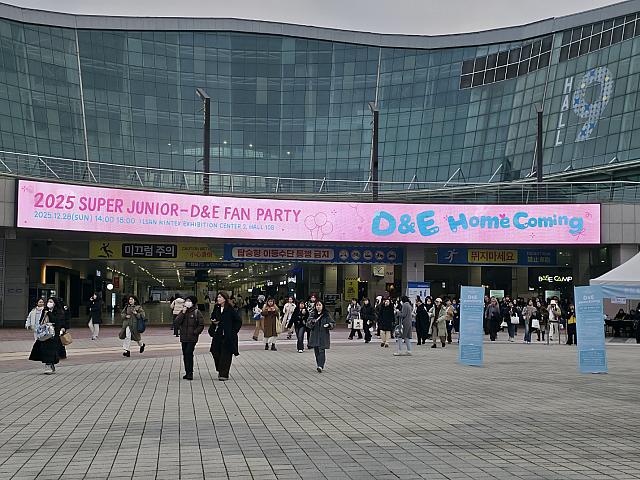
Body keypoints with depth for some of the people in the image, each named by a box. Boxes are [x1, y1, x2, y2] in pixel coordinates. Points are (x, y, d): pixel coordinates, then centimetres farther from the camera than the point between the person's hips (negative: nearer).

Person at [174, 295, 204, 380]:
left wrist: (195, 332, -9)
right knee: (185, 354, 8)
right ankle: (187, 372, 16)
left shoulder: (197, 312, -2)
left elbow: (201, 325, -2)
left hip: (192, 338, -5)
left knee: (189, 353, -14)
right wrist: (183, 313, -9)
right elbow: (177, 322, -2)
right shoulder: (182, 312, 12)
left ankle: (190, 373, -10)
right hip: (183, 337, 5)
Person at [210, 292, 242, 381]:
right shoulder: (216, 308, 8)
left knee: (226, 355, -4)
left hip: (227, 336, -6)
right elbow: (213, 318, 24)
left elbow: (238, 321, -6)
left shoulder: (230, 309, -9)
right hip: (217, 335, 6)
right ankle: (220, 371, 23)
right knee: (216, 353, 3)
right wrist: (213, 322, 2)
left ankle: (224, 374, -1)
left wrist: (233, 331, -8)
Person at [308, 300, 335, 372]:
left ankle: (320, 366, -20)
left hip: (323, 335, -4)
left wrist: (329, 325, -18)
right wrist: (312, 322, -20)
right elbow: (309, 325, 1)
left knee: (321, 350, -13)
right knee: (316, 351, 8)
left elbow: (333, 323, 2)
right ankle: (318, 365, 21)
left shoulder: (326, 315, 0)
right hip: (315, 335, 4)